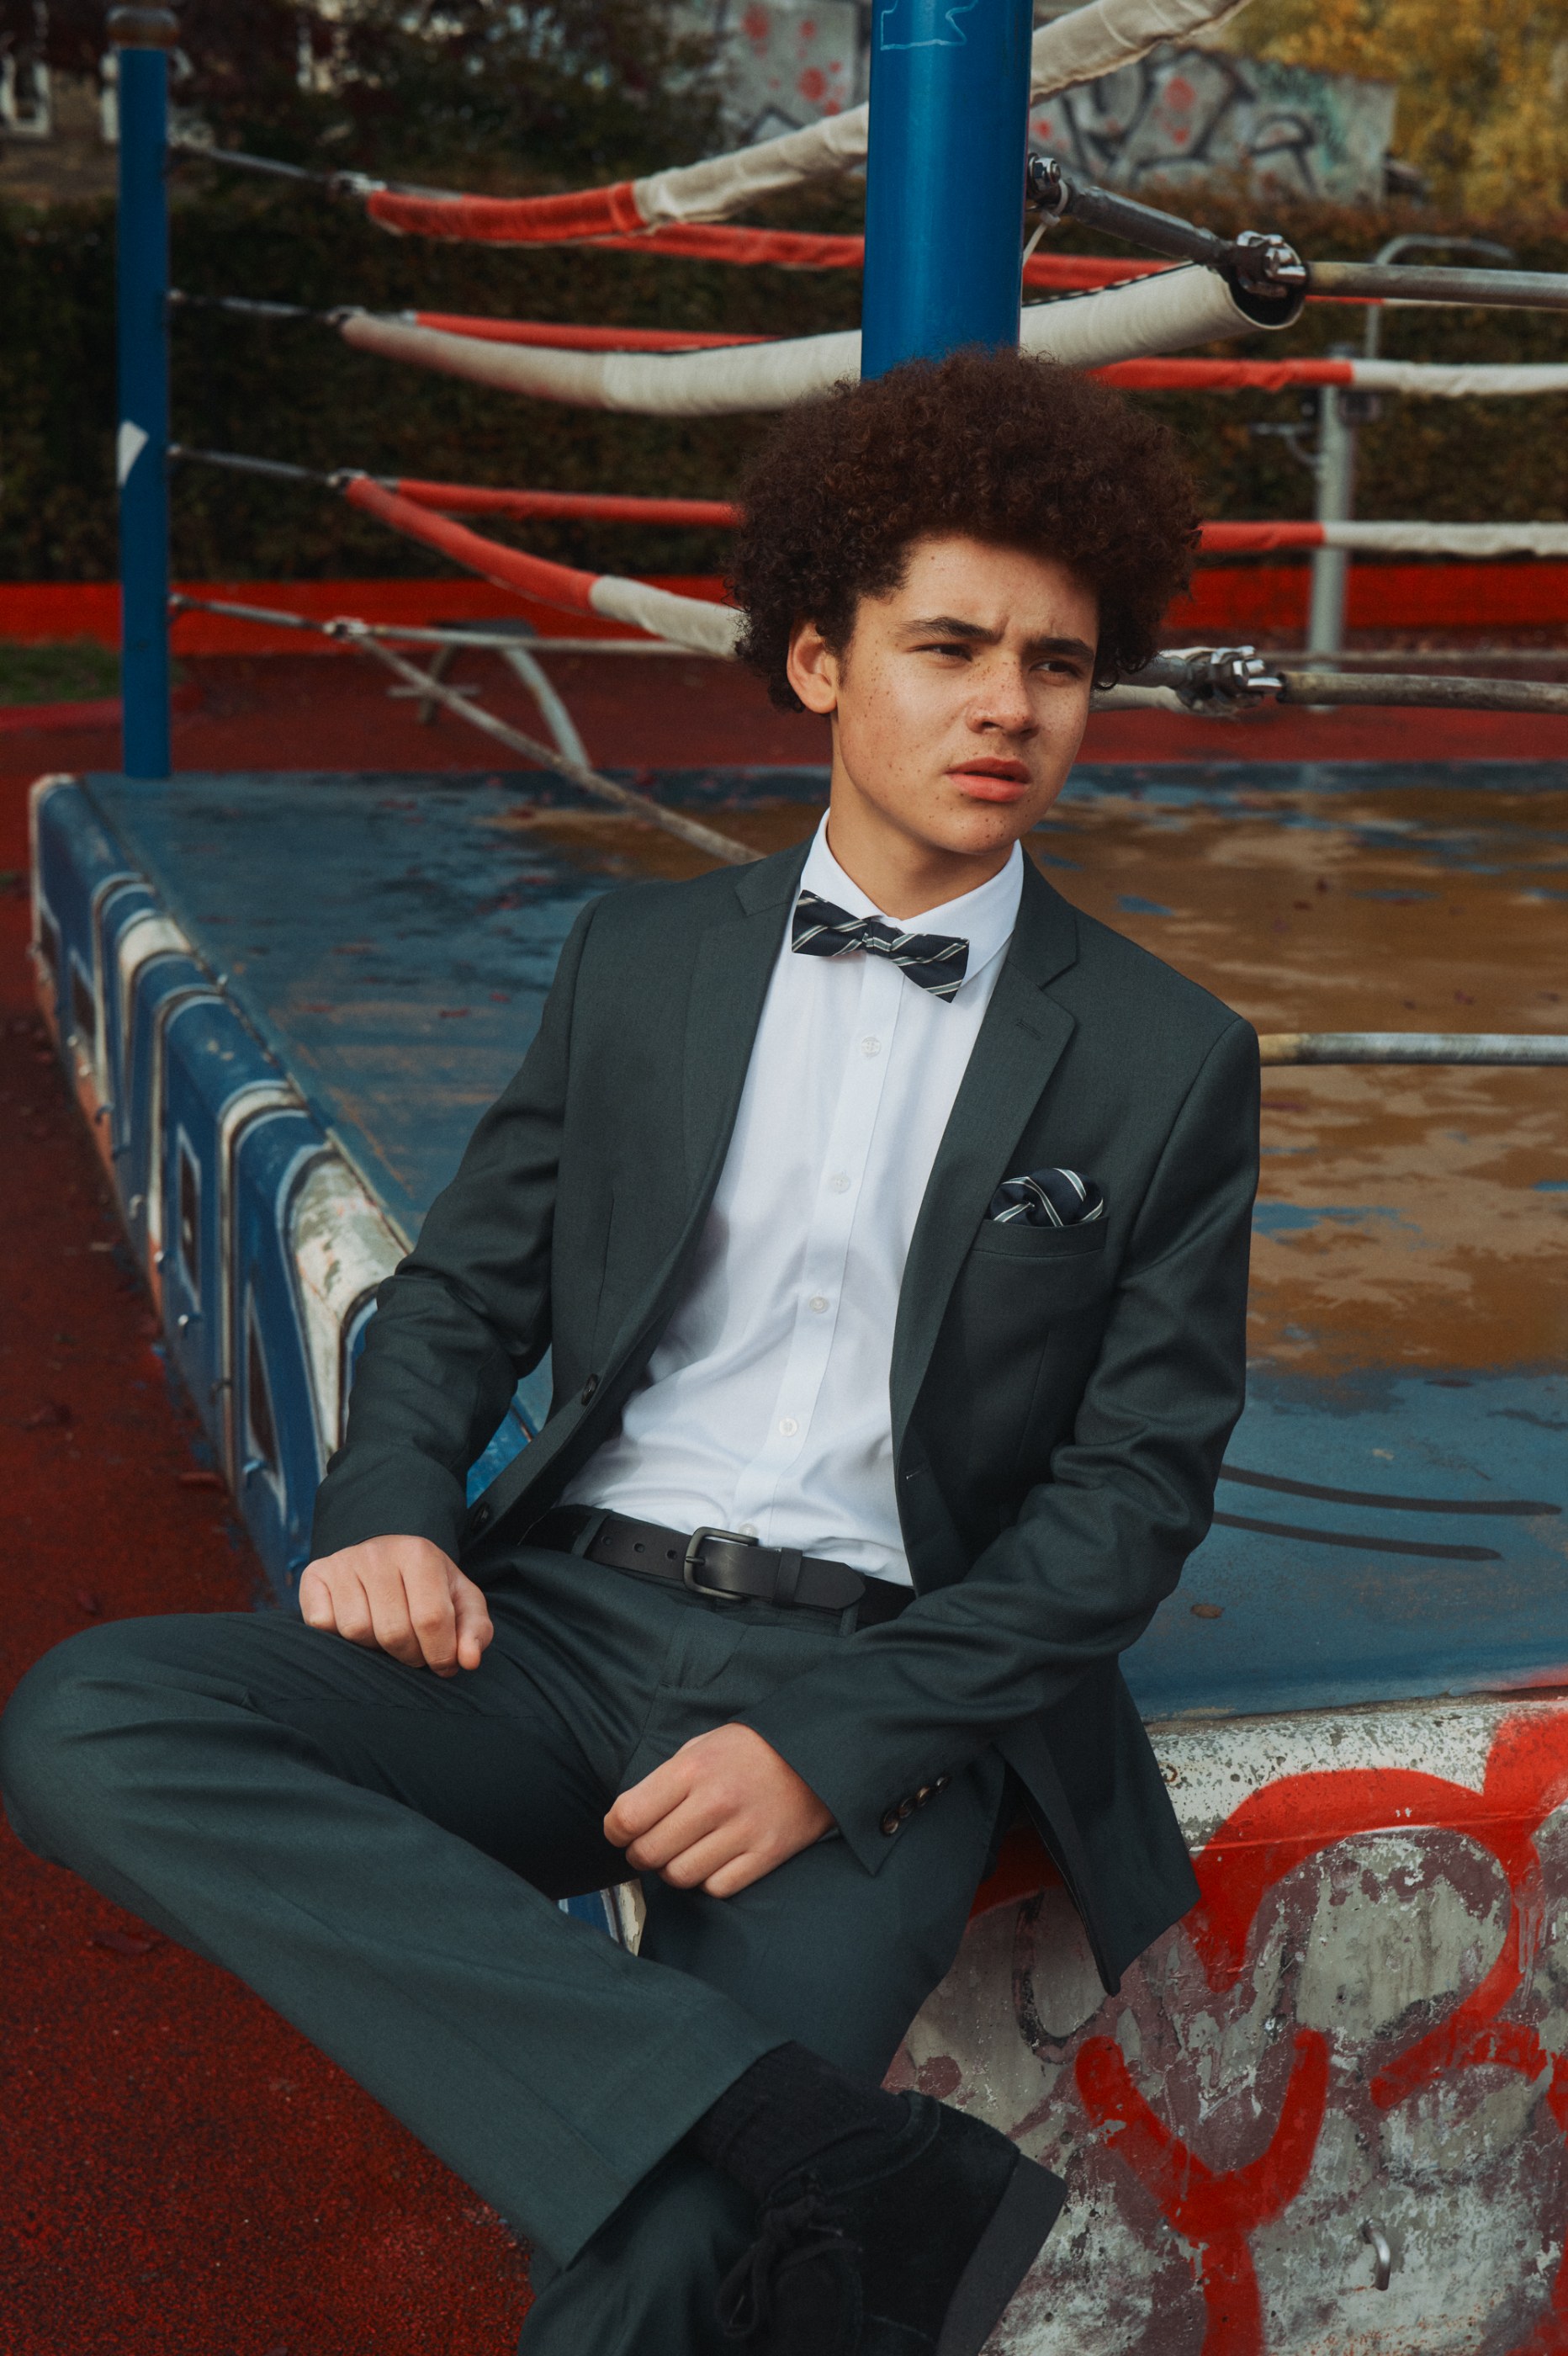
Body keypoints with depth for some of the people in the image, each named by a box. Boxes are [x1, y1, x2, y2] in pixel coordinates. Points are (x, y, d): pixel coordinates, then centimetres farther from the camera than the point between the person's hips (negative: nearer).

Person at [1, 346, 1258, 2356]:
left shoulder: (1167, 1063, 4)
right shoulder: (642, 959, 13)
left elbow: (1137, 1483, 0)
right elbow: (464, 1286, 16)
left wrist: (836, 1742, -13)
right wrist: (389, 1511, -7)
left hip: (878, 1688, -4)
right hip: (564, 1618, 4)